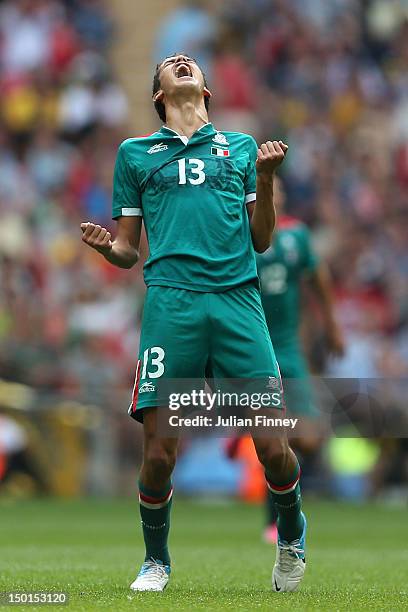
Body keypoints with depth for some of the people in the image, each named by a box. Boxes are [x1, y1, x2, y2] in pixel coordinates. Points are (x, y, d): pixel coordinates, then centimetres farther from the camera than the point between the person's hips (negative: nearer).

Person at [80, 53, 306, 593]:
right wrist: (106, 247, -5)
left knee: (273, 447, -7)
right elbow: (129, 251, 18)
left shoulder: (241, 147, 20)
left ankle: (291, 535, 22)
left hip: (238, 300, 1)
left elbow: (261, 241, 17)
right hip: (170, 302, 0)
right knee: (158, 453, -7)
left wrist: (266, 178, 2)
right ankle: (156, 562, 17)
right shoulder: (135, 153, 19)